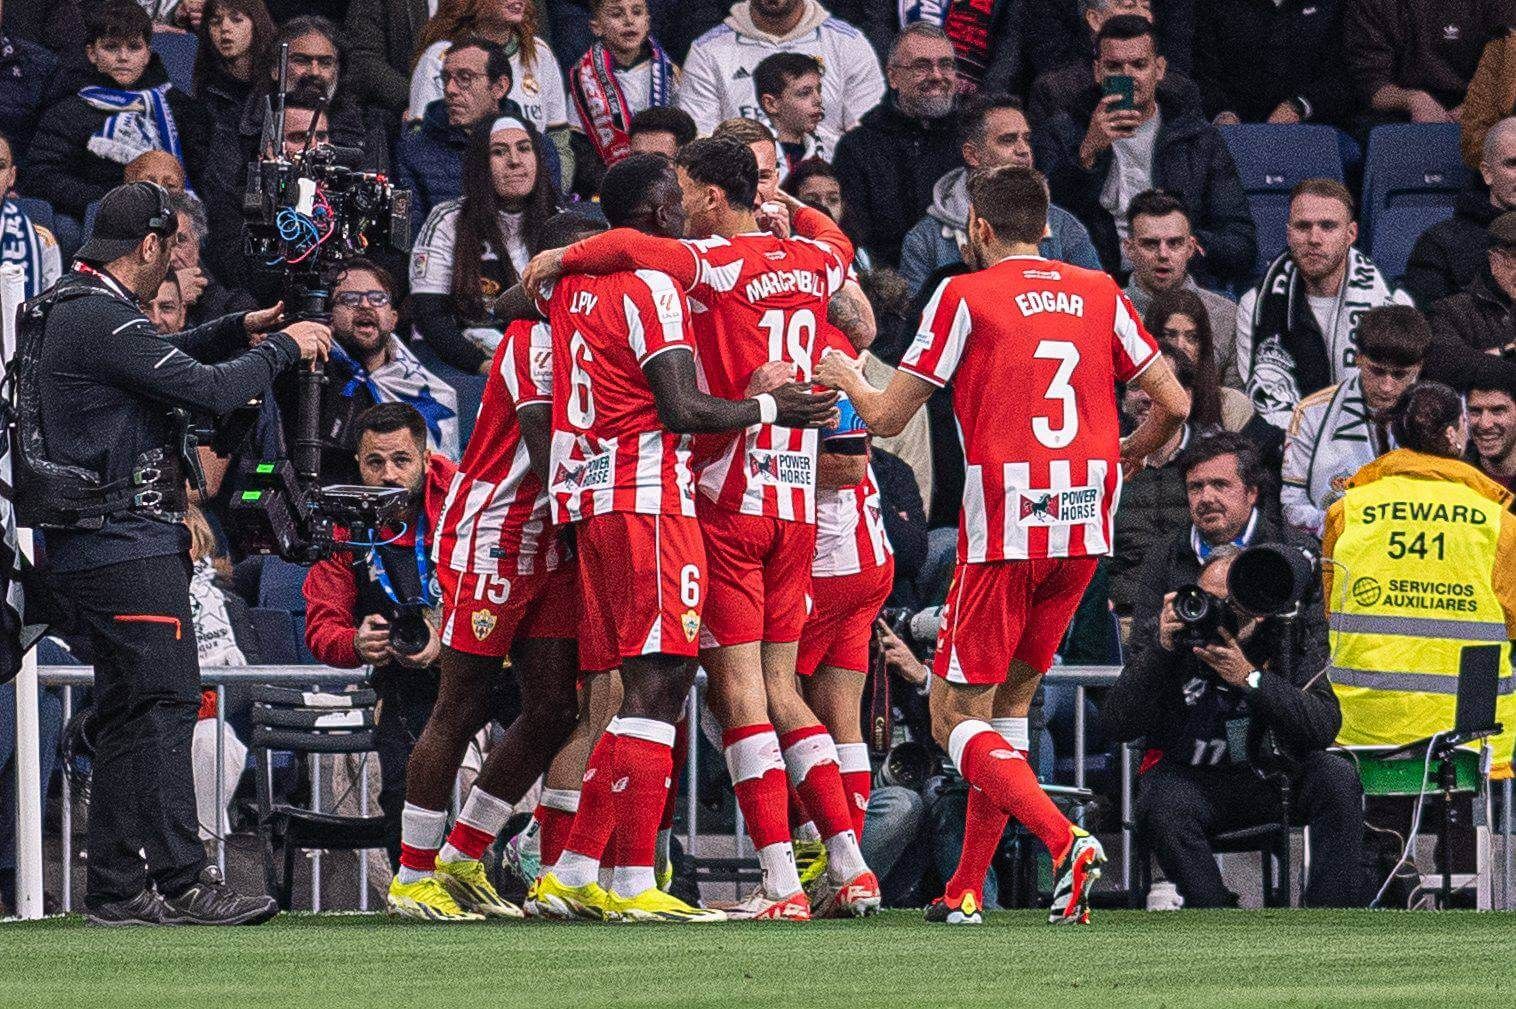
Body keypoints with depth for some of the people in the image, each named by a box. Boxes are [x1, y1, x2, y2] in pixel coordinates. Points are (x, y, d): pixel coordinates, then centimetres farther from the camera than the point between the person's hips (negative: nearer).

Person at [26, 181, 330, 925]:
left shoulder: (65, 309, 16)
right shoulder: (102, 319, -16)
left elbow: (161, 360, 31)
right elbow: (207, 391, -19)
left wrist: (239, 331, 20)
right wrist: (283, 348, -4)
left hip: (86, 548, 10)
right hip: (127, 547, -10)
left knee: (126, 715, 11)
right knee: (163, 703, -11)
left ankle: (116, 887, 11)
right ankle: (181, 881, -14)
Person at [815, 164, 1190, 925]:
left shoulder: (965, 296, -3)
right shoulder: (1100, 293, 10)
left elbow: (887, 418, -1)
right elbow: (1173, 403, 8)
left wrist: (846, 378, 21)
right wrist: (1130, 455, 29)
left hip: (1002, 533, -5)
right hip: (1084, 528, 5)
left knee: (956, 718, 0)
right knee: (1010, 703, 17)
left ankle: (1065, 841, -22)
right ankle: (966, 889, 16)